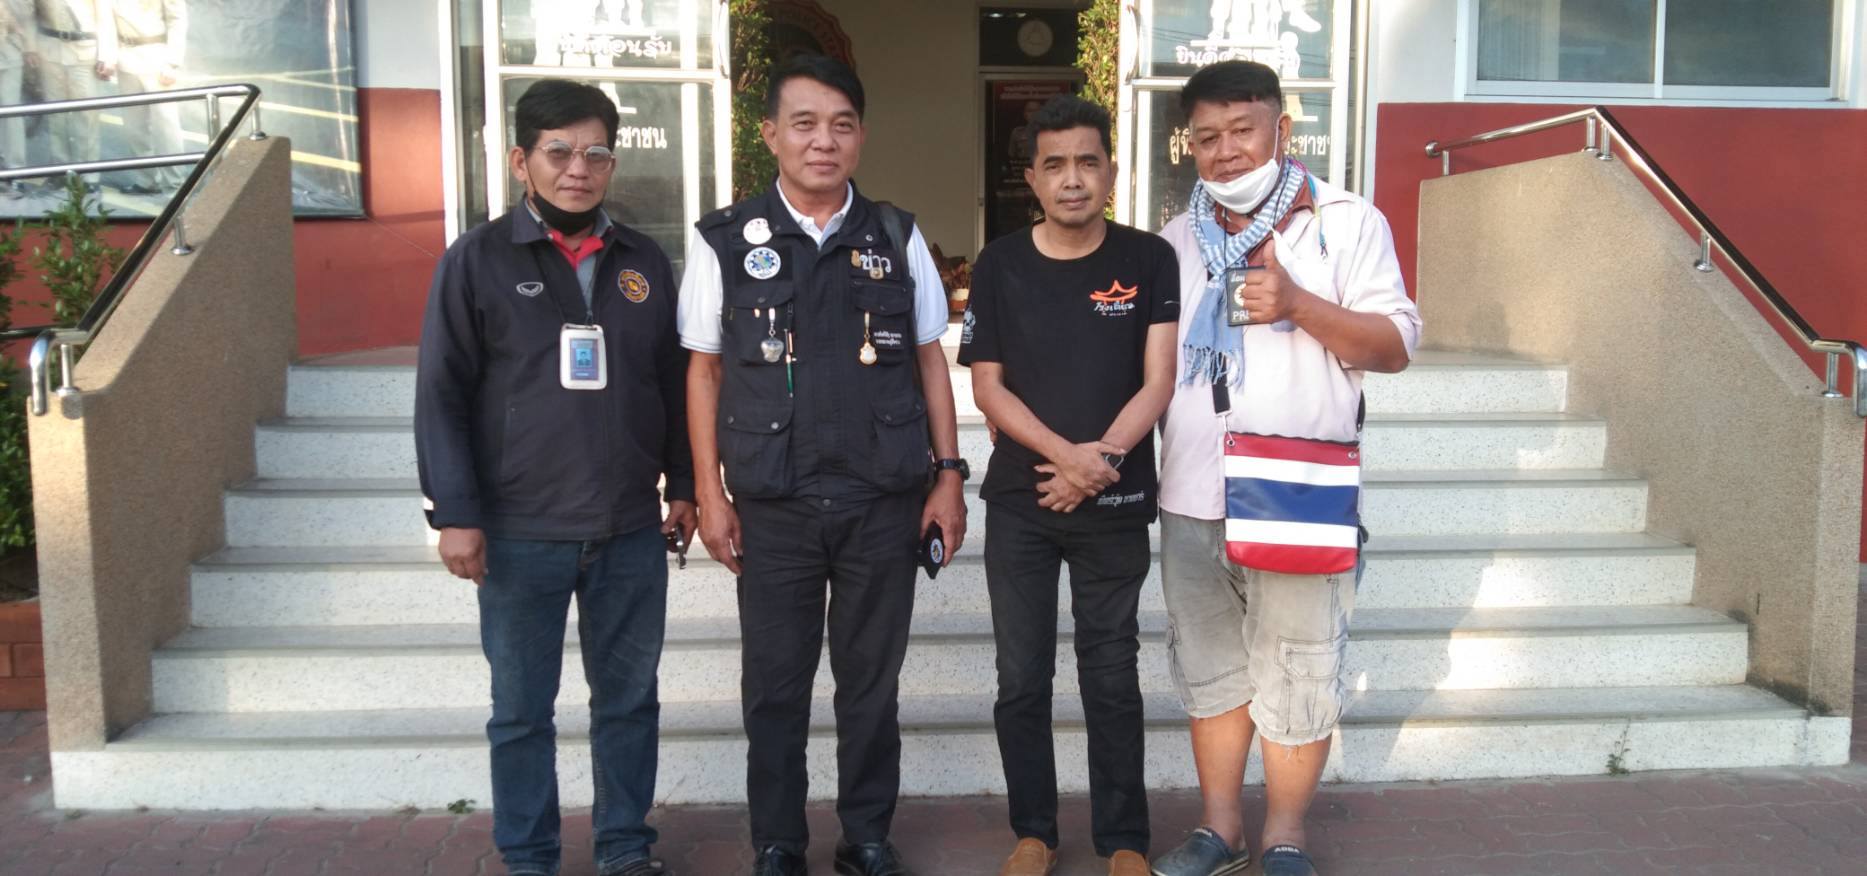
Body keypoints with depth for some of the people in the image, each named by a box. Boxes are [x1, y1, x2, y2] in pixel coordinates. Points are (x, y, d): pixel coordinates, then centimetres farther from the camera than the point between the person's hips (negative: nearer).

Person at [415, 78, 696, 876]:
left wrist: (683, 485, 11)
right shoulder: (478, 260, -3)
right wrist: (454, 513, -10)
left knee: (629, 699, 12)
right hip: (520, 534, -3)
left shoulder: (644, 262, 8)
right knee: (521, 711, 10)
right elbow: (441, 396, -5)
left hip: (632, 530, 3)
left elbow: (674, 384, 13)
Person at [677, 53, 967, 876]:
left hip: (885, 501, 1)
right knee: (776, 684, 10)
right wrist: (710, 492, -2)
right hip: (774, 506, -1)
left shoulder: (897, 237, 3)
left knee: (871, 681, 13)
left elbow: (929, 358, 7)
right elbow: (705, 369, 2)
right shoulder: (724, 240, -1)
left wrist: (949, 474, 2)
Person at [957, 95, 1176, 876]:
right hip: (1019, 502, 1)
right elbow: (987, 386, -2)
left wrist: (1101, 458, -18)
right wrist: (1065, 453, -16)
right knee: (1022, 678, 8)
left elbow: (1158, 380, -5)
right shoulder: (999, 265, 1)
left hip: (1117, 504, -1)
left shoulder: (1150, 261, -1)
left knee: (1111, 677, 8)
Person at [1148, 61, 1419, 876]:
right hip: (1190, 497, 4)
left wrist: (1298, 304, -19)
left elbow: (1395, 345, -4)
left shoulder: (1348, 222, 1)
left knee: (1295, 672, 3)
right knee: (1210, 667, 13)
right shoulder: (1177, 240, 13)